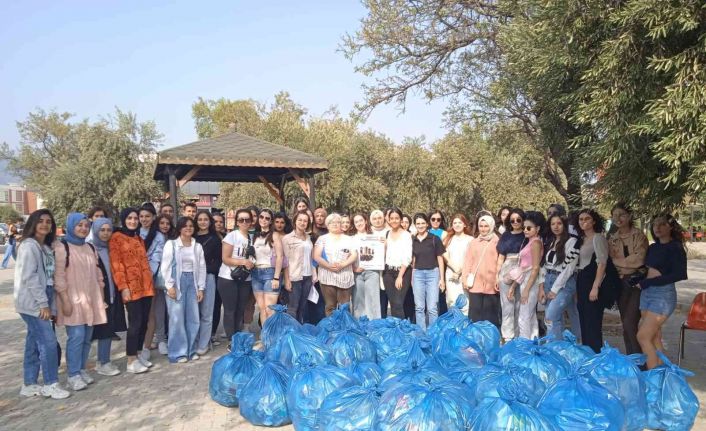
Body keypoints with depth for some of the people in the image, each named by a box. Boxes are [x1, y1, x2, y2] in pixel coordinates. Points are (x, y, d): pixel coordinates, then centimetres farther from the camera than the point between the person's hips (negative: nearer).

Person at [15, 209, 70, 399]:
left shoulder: (46, 247, 16)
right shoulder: (28, 245, -11)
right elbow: (29, 277, -18)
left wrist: (47, 303, 10)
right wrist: (43, 303, -18)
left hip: (40, 301, 9)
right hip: (32, 302, -9)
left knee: (34, 343, 13)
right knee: (48, 341, -8)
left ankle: (29, 385, 21)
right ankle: (51, 384, 2)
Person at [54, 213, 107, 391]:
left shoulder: (90, 248, 15)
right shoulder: (62, 247, -5)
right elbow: (59, 277, -10)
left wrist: (101, 298, 14)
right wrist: (65, 301, -15)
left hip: (91, 299, 6)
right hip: (73, 300, -6)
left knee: (87, 338, 8)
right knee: (76, 337, -10)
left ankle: (82, 369, 20)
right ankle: (73, 374, 1)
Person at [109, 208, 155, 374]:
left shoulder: (139, 239, 18)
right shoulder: (116, 238, -3)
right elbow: (116, 265, -10)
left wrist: (151, 282, 15)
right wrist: (123, 287, -17)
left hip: (146, 286, 7)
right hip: (131, 287, -7)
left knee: (144, 322, 9)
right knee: (135, 323, -5)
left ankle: (137, 355, 21)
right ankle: (131, 360, 5)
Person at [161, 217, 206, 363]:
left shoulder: (198, 246, 10)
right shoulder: (171, 244, 0)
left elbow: (202, 267, 9)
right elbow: (166, 266, -4)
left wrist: (201, 288, 4)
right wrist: (170, 286, -11)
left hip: (192, 282, 4)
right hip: (177, 282, -4)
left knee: (193, 318, 5)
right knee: (177, 318, -4)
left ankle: (191, 350, 17)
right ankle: (178, 352, 6)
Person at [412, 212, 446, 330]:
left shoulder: (434, 239, -3)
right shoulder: (413, 240, 5)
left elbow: (440, 259, 0)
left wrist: (442, 278, -3)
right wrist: (412, 278, 12)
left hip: (432, 273, -3)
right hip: (417, 274, 3)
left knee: (432, 308, -2)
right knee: (419, 307, 7)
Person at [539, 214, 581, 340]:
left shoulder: (572, 241, -9)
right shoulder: (549, 241, 12)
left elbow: (568, 268, -13)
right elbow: (544, 265, 12)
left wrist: (555, 290, -12)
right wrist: (541, 287, 3)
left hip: (565, 283, -6)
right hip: (549, 282, 6)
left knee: (551, 315, -18)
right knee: (557, 318, 9)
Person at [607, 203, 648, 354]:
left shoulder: (638, 236, -6)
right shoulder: (612, 238, 9)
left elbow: (639, 259, -16)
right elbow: (611, 260, 10)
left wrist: (619, 261, -7)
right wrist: (628, 261, -6)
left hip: (637, 282, -5)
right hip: (620, 283, 5)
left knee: (629, 322, -12)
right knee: (625, 324, 11)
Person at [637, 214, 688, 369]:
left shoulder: (675, 248, -7)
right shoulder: (653, 247, 13)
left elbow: (677, 275, -16)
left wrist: (646, 282, -17)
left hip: (663, 294, -7)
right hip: (647, 293, 7)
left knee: (643, 336, -9)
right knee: (654, 338, 9)